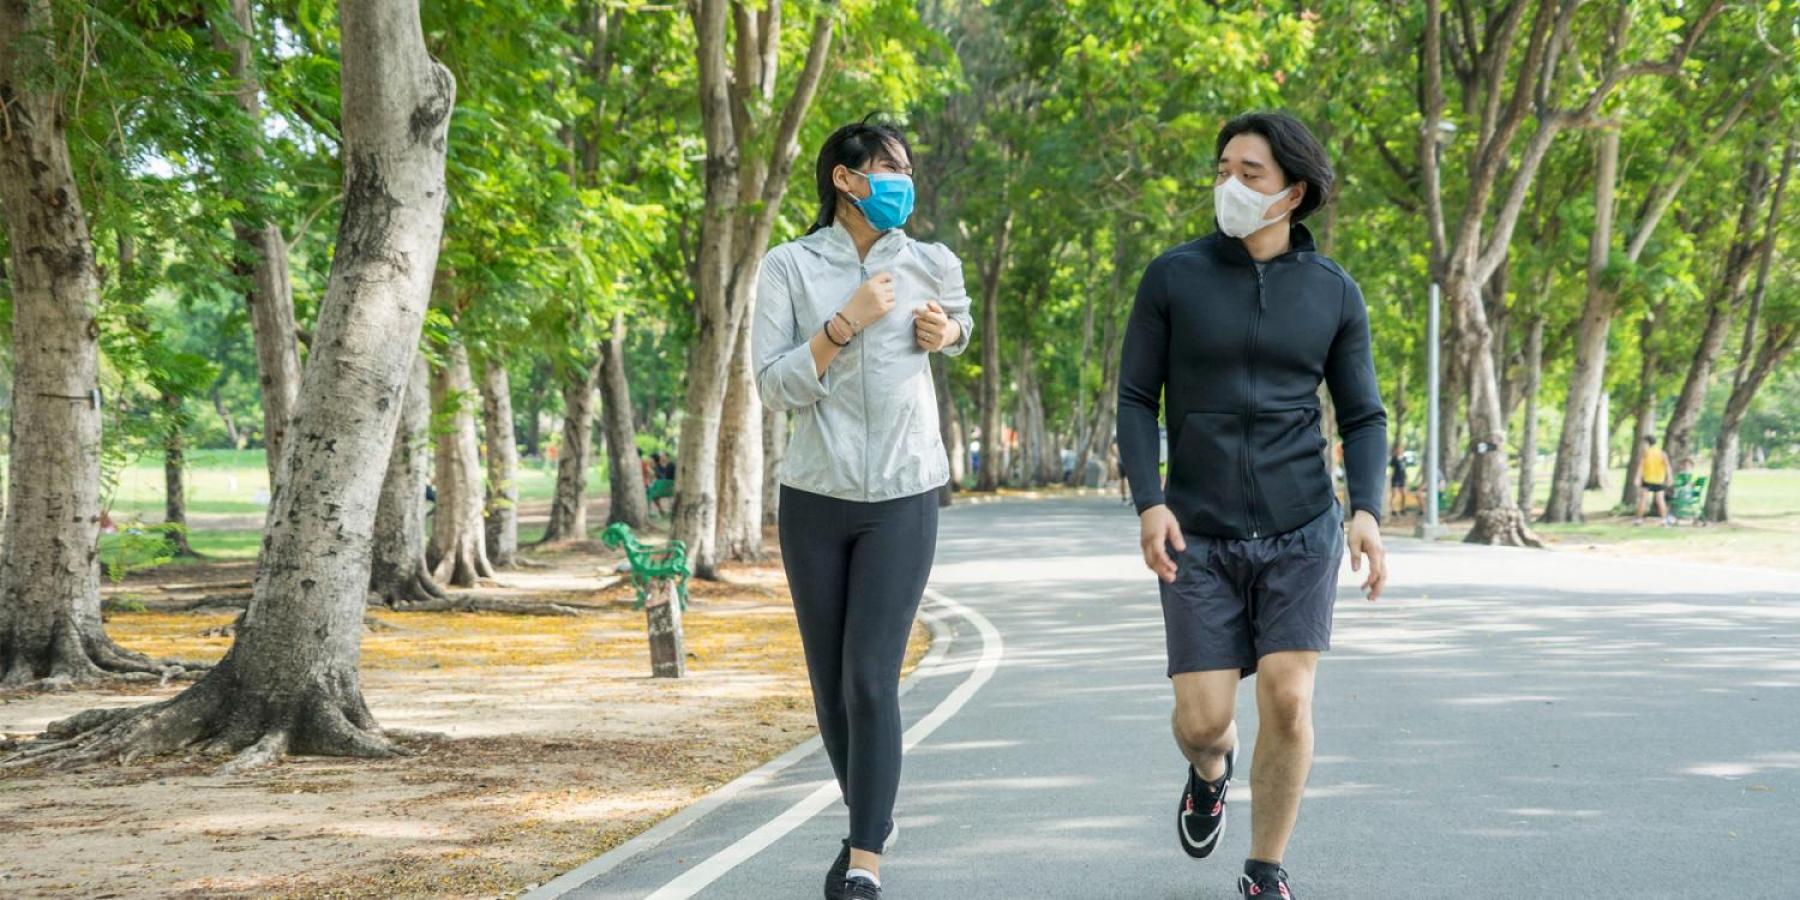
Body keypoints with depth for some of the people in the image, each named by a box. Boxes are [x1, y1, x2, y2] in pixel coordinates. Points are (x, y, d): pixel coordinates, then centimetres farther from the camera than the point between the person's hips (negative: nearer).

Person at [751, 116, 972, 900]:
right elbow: (775, 387, -8)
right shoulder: (790, 266, -3)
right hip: (815, 496, 1)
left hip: (903, 498, -1)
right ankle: (867, 823, 31)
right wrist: (847, 322, -17)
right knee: (830, 682, 9)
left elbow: (961, 321, 26)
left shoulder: (933, 265, 3)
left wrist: (945, 334, 4)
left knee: (871, 679, -12)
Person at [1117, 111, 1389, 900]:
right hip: (1200, 537, 0)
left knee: (1287, 702, -11)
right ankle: (1210, 768, 35)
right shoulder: (1172, 277, -3)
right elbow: (1136, 399, -1)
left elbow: (1363, 419, 4)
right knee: (1203, 718, -4)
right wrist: (1148, 503, -15)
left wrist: (1367, 513, -12)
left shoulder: (1334, 293, 0)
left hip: (1300, 530, 0)